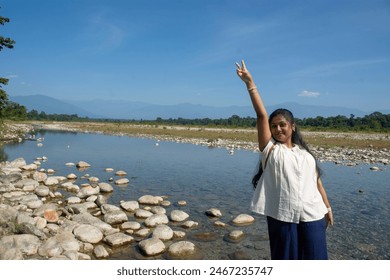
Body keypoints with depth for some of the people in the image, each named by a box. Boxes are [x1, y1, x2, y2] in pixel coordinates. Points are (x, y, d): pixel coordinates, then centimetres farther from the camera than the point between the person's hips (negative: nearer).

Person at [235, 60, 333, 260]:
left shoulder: (305, 153, 10)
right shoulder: (270, 149, -2)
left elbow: (317, 182, 14)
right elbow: (261, 115, -9)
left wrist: (327, 207, 13)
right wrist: (250, 83, -15)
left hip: (312, 215, 3)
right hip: (281, 216, -3)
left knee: (315, 258, 10)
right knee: (285, 259, 9)